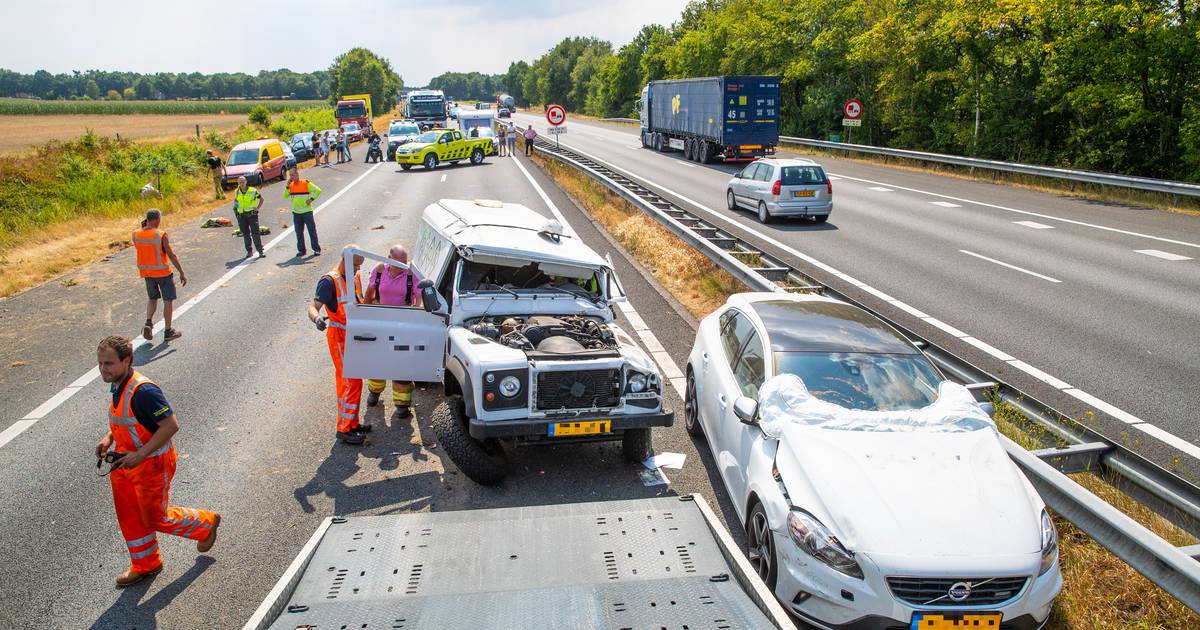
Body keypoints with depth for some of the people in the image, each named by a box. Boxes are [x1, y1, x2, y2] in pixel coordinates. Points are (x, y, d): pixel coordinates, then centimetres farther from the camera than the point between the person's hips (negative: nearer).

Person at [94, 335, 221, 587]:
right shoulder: (118, 386, 1)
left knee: (155, 518, 7)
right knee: (129, 517, 17)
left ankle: (206, 523, 30)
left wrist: (140, 455, -29)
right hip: (124, 462, 9)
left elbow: (171, 425, -30)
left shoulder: (143, 390, -29)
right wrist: (109, 438, 2)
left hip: (152, 464, -9)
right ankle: (144, 564, 36)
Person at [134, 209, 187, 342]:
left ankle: (148, 322, 1)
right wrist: (182, 273, -12)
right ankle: (168, 331, 15)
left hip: (147, 272, 5)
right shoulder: (161, 235, -18)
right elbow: (172, 255, -17)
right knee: (168, 301, 9)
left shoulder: (136, 234, -4)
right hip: (163, 272, -5)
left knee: (153, 299, 23)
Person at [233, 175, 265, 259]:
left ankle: (260, 252, -5)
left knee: (255, 233, -8)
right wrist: (235, 210, 10)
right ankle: (249, 252, 15)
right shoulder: (237, 192, 3)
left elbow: (261, 199, 8)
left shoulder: (253, 191, -6)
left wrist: (257, 208, -2)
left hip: (252, 215, -3)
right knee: (246, 234, 7)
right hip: (241, 216, 3)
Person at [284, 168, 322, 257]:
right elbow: (285, 196, 2)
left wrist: (311, 199, -11)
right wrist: (287, 186, -7)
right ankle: (301, 250, 14)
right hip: (296, 213, 5)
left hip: (307, 211, -5)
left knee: (312, 230, 0)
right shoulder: (290, 185, 8)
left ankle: (316, 249, 7)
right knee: (299, 232, 7)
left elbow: (317, 190, -7)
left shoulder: (306, 183, -6)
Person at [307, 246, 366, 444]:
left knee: (348, 382, 17)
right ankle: (345, 429, 1)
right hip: (340, 338, -8)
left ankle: (351, 423, 29)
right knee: (351, 383, -8)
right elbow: (313, 306, -26)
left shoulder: (354, 278, 9)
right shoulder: (330, 281, -17)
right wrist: (317, 318, -46)